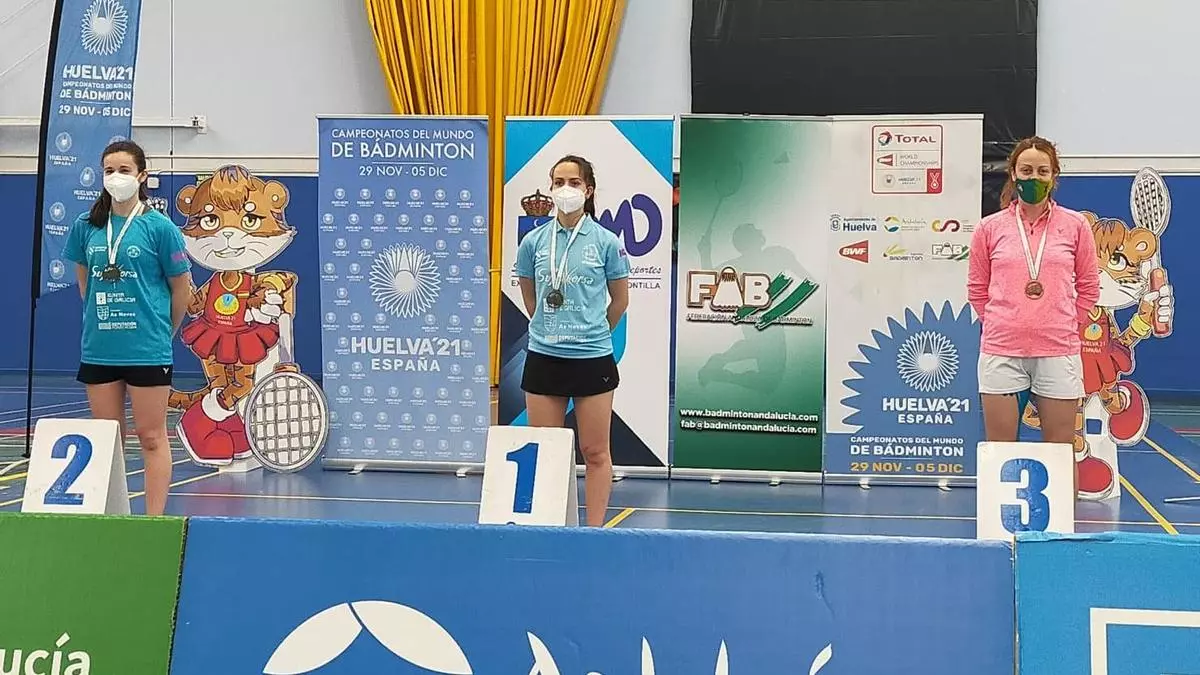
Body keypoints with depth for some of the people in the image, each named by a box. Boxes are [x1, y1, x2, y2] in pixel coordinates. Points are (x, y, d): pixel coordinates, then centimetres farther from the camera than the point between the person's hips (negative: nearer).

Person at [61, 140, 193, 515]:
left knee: (151, 437, 1)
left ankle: (154, 520, 5)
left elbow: (181, 289, 2)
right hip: (98, 349, 4)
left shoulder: (159, 227, -6)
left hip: (147, 351, -4)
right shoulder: (86, 226, 5)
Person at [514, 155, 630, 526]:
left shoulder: (606, 242, -4)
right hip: (543, 357, 2)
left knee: (595, 453, 4)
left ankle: (594, 530, 11)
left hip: (592, 359, -2)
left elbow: (619, 300, 8)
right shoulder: (533, 241, 2)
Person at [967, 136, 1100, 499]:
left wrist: (1063, 326, 8)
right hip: (1001, 352, 0)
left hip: (1057, 352, 0)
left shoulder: (1075, 225, 3)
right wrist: (1001, 325, 8)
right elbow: (977, 289, 12)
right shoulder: (990, 227, 4)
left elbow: (1088, 287, 11)